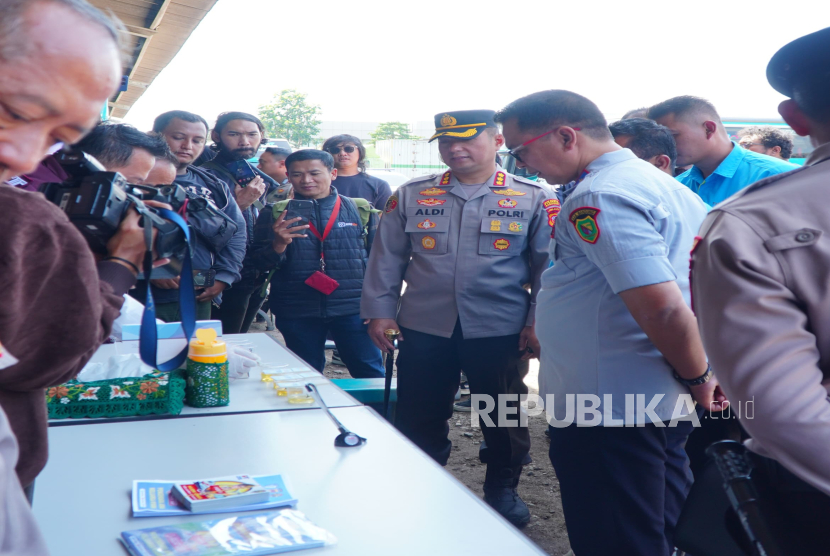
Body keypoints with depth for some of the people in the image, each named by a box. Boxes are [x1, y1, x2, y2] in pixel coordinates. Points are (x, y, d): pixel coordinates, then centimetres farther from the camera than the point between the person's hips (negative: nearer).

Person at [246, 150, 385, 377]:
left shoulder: (361, 210, 6)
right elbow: (258, 264, 3)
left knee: (371, 375, -2)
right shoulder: (275, 214, 6)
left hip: (353, 309, -1)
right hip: (296, 312, 1)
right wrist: (278, 245, -18)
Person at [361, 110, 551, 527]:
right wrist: (379, 310, 3)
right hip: (424, 332, 2)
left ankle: (502, 490, 34)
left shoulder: (532, 199, -1)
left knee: (503, 417, 13)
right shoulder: (411, 196, 5)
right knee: (418, 418, 11)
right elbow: (387, 258, 8)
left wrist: (536, 322, -4)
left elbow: (548, 268, 1)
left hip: (499, 333, -1)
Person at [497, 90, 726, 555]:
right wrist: (700, 377, 13)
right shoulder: (669, 186, 11)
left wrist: (697, 377, -11)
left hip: (609, 411, -10)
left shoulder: (597, 198, -20)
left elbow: (663, 308, -27)